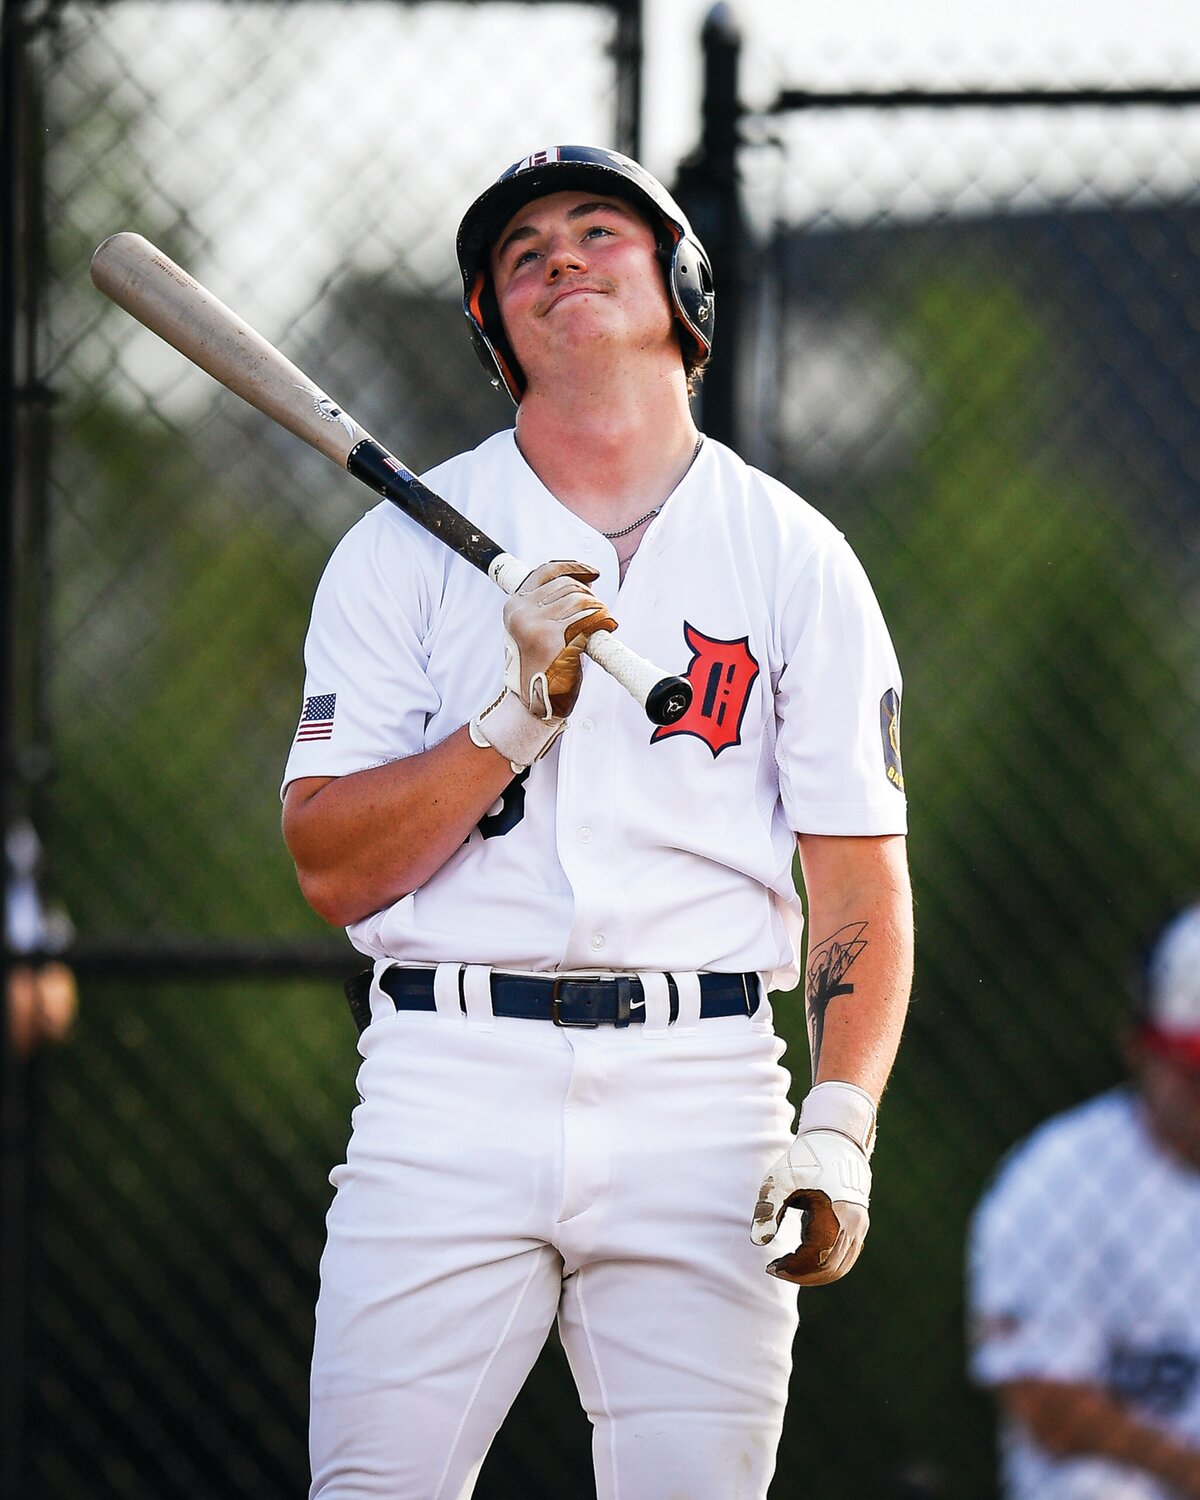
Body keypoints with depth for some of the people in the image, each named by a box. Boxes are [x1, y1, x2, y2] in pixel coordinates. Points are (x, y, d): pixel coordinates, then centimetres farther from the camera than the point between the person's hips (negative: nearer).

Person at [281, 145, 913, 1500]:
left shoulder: (795, 559, 9)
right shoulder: (402, 550, 7)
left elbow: (860, 880, 5)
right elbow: (332, 869, 0)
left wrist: (839, 1129, -9)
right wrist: (519, 712, -13)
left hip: (703, 1090, 1)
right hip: (451, 1081, 0)